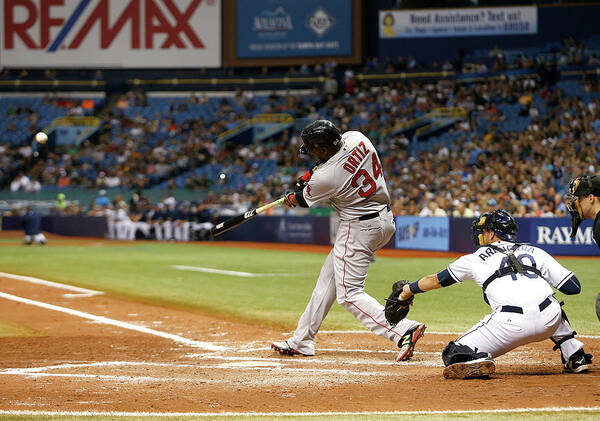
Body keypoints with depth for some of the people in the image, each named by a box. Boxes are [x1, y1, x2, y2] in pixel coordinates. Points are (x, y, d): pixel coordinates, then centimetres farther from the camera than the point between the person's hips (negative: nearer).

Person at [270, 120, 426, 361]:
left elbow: (304, 200, -1)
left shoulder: (325, 178, -25)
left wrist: (289, 199, 20)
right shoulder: (356, 139, -7)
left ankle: (403, 331, -20)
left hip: (359, 228, -9)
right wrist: (308, 176, 16)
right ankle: (301, 341, 25)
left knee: (349, 294, -5)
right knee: (328, 278, 17)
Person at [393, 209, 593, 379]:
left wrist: (408, 290, 52)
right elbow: (573, 287, 19)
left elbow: (437, 280, 35)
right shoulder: (534, 252, 24)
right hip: (549, 321, 3)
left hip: (512, 324, -3)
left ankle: (476, 360, -25)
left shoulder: (477, 258, 22)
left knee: (455, 355, 9)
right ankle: (575, 356, 24)